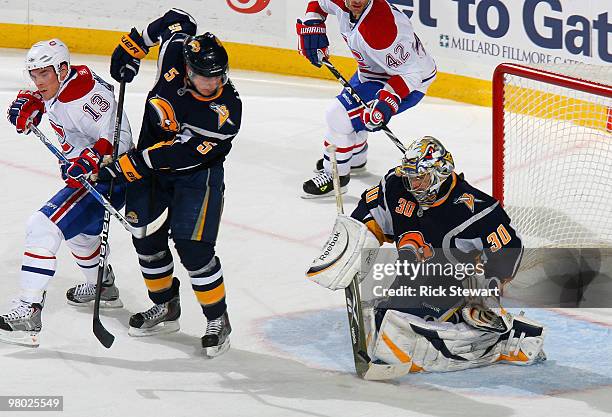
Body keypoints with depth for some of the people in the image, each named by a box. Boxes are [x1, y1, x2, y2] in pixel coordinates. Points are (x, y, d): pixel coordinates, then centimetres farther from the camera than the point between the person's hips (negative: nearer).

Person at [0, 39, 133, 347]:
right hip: (86, 175, 11)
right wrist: (30, 103, 6)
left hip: (108, 179, -11)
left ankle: (28, 312, -29)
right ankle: (104, 288, 60)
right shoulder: (62, 83, 3)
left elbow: (118, 136, -30)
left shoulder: (84, 95, -26)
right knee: (79, 230, 36)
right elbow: (44, 94, 27)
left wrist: (93, 159, -45)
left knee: (43, 227, -22)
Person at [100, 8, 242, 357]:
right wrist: (132, 46, 6)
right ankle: (165, 309, 29)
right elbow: (176, 20, 4)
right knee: (147, 239, 10)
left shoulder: (226, 110, -32)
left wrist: (129, 166, -33)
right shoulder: (177, 48, -20)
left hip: (196, 174, -6)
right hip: (150, 161, 6)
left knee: (193, 247, -12)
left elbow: (180, 154, -32)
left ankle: (218, 320, 5)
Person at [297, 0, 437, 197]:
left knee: (339, 116, -17)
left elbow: (410, 71, -31)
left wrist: (389, 101, -40)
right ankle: (355, 159, 56)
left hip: (408, 82, -9)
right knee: (350, 110, 29)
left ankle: (336, 176, 0)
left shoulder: (380, 29, -39)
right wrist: (312, 26, -4)